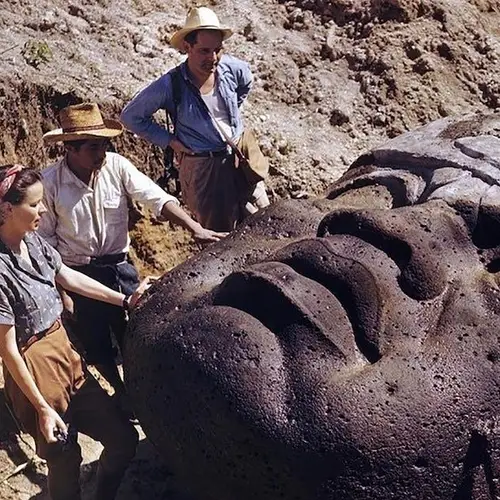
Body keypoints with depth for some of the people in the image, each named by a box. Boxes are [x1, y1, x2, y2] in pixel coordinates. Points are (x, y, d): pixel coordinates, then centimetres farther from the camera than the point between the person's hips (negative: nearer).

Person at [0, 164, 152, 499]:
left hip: (66, 355, 8)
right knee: (65, 461, 10)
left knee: (123, 438, 15)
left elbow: (68, 276, 15)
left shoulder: (34, 241, -3)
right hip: (35, 370, -8)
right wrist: (42, 408, -17)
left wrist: (125, 300, 18)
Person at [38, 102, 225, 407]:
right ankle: (121, 392, 39)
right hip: (77, 274, -1)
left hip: (119, 266, 2)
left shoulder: (116, 166, -13)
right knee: (95, 342, 14)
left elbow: (156, 198, -18)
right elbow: (45, 239, -8)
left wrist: (195, 228, -30)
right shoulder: (50, 183, -17)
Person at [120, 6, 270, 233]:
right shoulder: (170, 85, -20)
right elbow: (130, 116, -10)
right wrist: (169, 140, -11)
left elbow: (247, 82, 18)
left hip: (241, 156, 4)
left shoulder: (230, 68, -9)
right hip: (203, 168, -4)